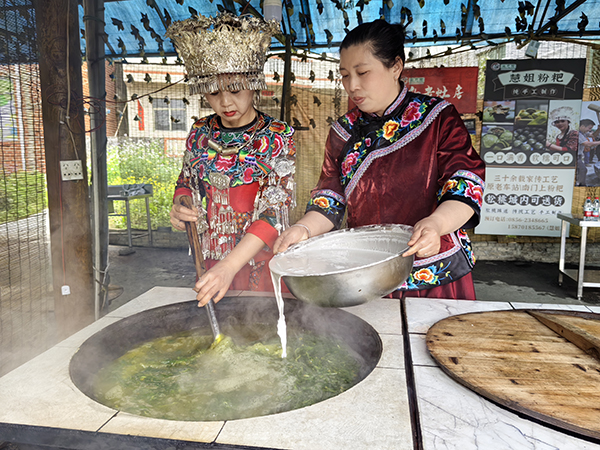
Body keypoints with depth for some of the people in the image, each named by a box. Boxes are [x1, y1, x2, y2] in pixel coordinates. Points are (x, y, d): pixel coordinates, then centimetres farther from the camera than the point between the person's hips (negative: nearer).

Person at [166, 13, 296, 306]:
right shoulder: (200, 133, 1)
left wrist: (230, 265, -30)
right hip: (210, 261, 4)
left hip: (261, 263, -4)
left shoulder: (277, 137, -12)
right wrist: (179, 208, -6)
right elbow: (186, 182, 17)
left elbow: (274, 210, -20)